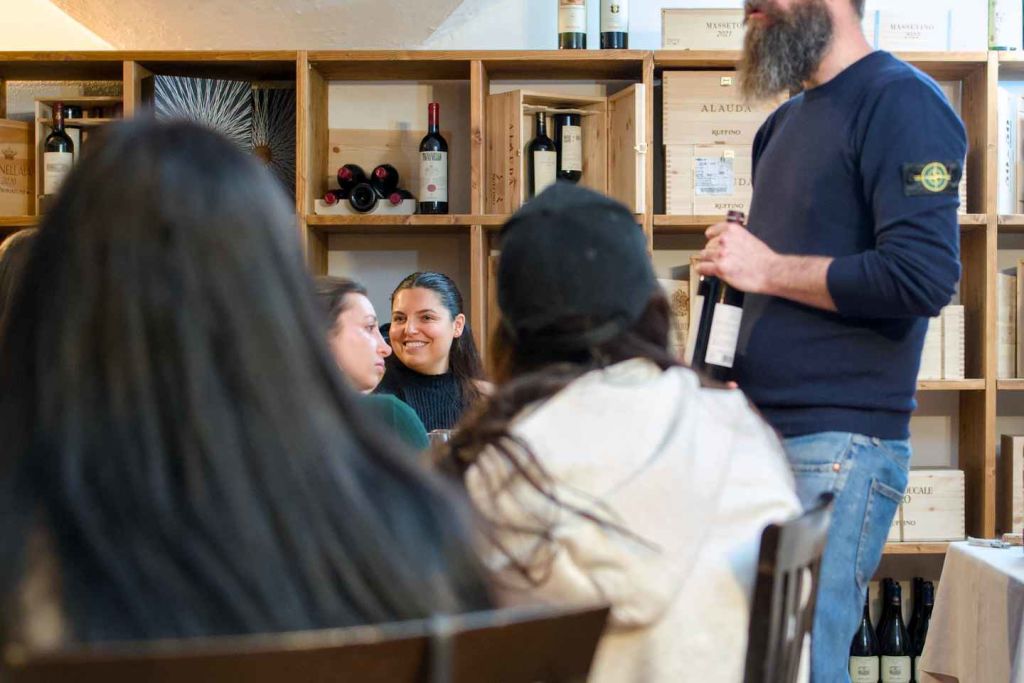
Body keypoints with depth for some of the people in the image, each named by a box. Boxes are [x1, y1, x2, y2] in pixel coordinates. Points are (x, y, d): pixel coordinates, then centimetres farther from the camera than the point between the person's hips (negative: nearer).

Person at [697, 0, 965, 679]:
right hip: (762, 432, 8)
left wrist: (767, 269, -11)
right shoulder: (784, 123, 19)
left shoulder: (900, 100, -8)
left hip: (841, 443, -8)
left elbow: (924, 276, -19)